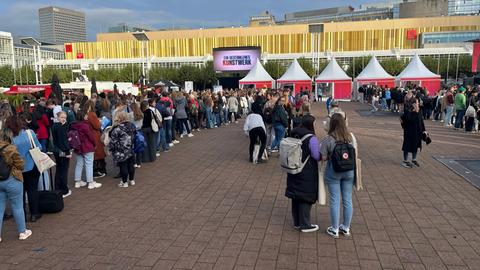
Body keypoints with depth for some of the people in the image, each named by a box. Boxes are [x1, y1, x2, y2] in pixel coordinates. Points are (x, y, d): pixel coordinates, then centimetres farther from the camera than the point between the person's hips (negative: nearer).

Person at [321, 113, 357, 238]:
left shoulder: (328, 139, -16)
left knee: (335, 201, 7)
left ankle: (334, 230, 19)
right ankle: (346, 228, 28)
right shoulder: (351, 137, -5)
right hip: (349, 171, 3)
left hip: (333, 172, -3)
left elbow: (323, 158, -13)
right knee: (347, 200, 14)